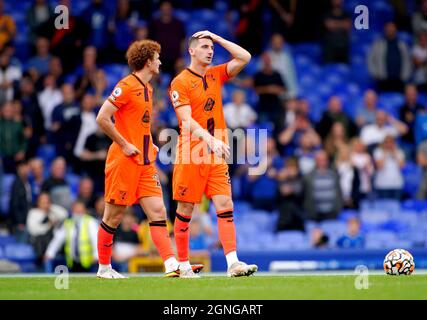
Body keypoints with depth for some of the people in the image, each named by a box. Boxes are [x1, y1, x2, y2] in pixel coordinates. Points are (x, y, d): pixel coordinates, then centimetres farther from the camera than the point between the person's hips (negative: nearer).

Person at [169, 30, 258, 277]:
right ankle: (183, 265, 12)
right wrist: (210, 139, -30)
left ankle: (233, 263, -12)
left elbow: (244, 58, 6)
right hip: (191, 155, -5)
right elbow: (187, 120, -16)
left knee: (225, 205, -6)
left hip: (217, 155, 5)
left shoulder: (216, 75, 13)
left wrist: (217, 38, 4)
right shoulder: (180, 82, -5)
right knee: (185, 210, 2)